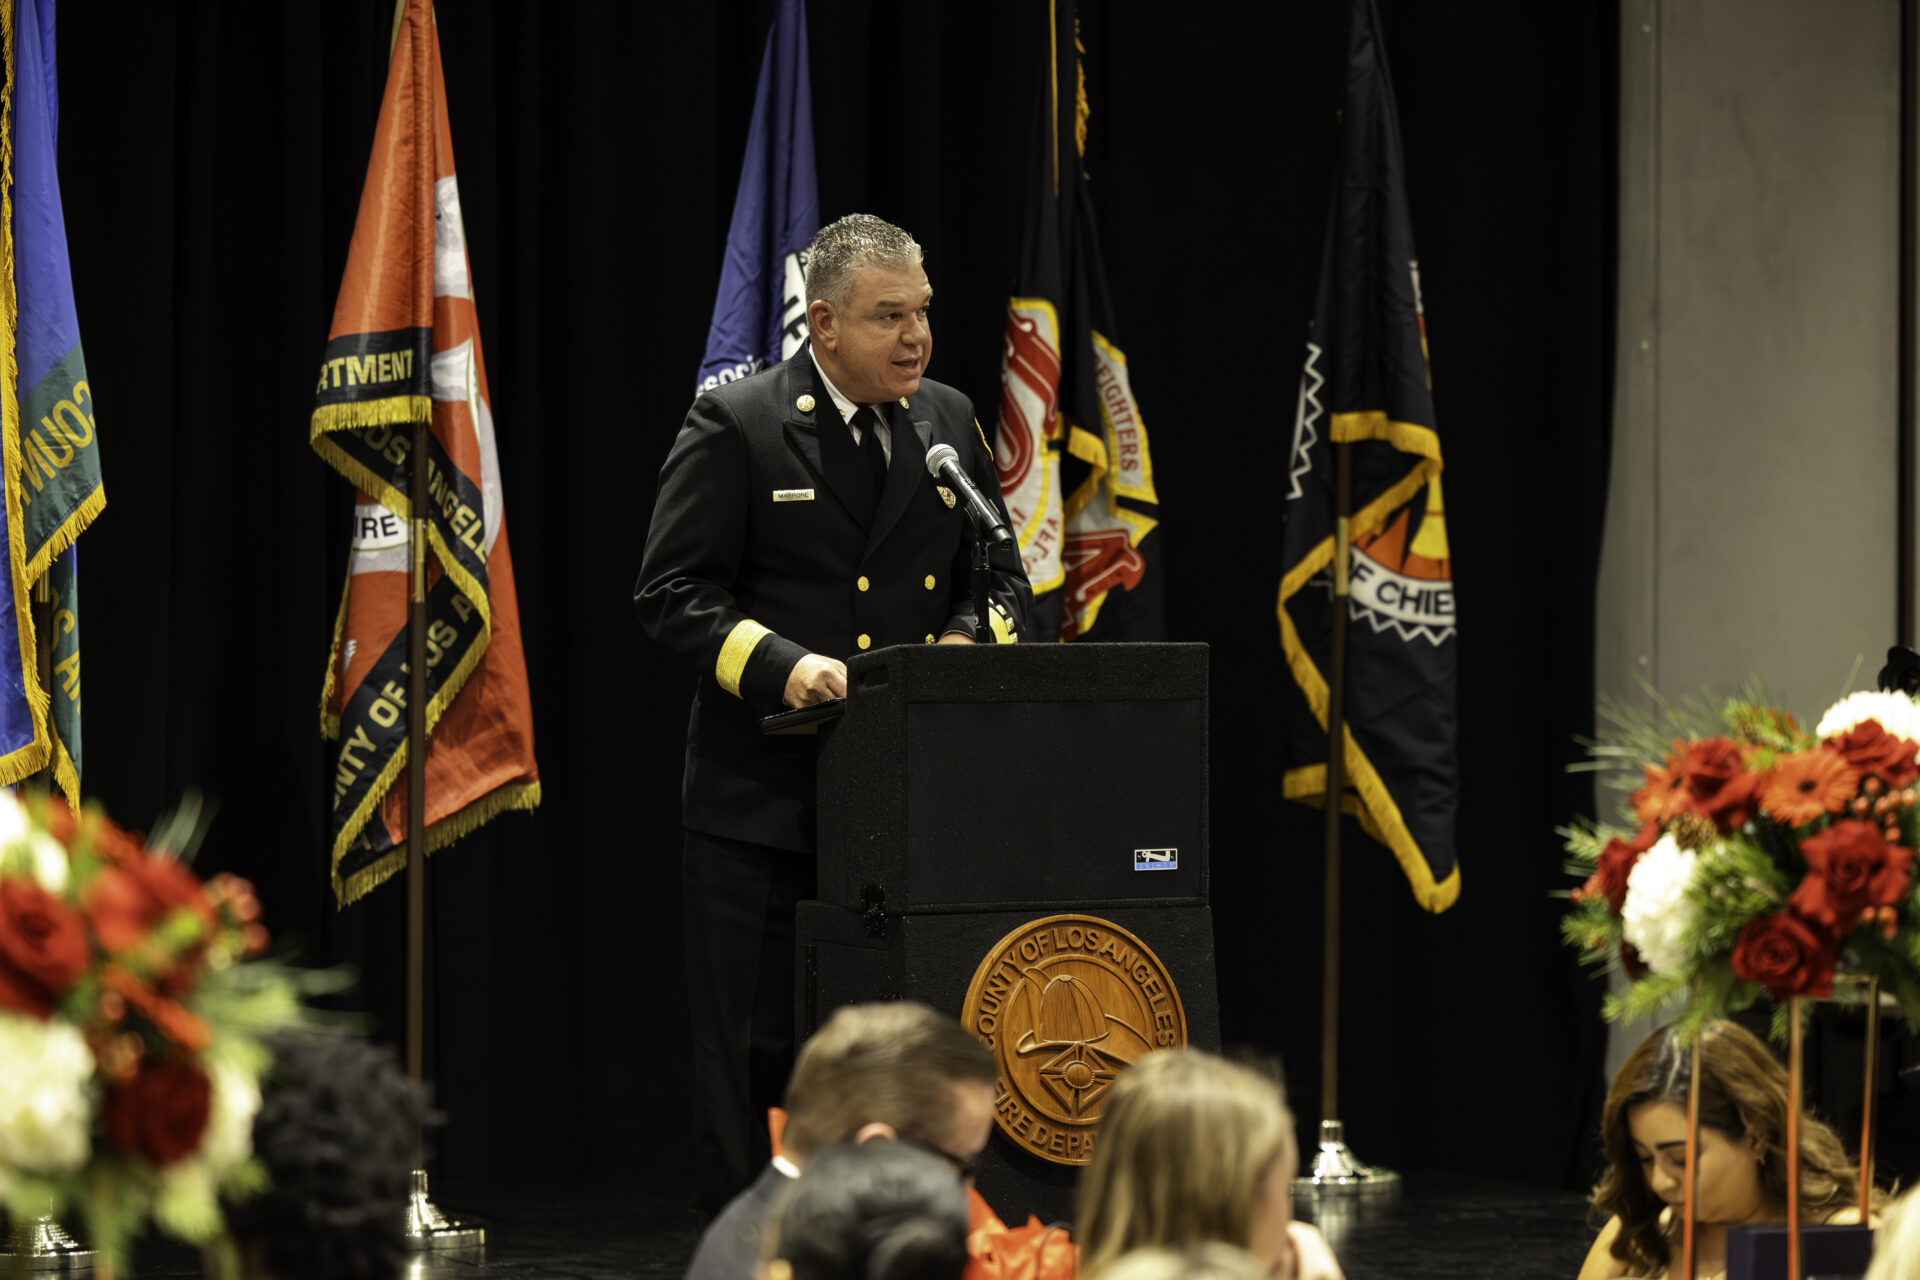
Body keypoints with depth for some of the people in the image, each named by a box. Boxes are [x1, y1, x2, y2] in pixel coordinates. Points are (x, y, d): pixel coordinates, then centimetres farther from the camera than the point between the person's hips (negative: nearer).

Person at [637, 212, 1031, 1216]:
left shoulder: (948, 423, 11)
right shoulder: (734, 427, -5)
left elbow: (1004, 577, 18)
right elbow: (671, 594, -7)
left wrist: (966, 638, -5)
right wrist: (781, 663, -21)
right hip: (764, 803, -4)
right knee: (753, 1050, 0)